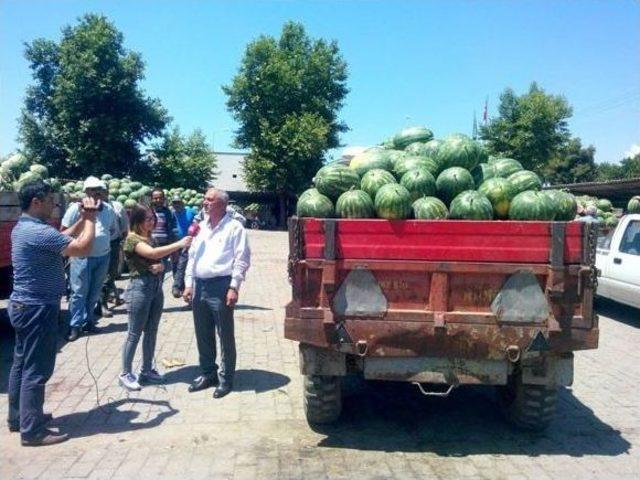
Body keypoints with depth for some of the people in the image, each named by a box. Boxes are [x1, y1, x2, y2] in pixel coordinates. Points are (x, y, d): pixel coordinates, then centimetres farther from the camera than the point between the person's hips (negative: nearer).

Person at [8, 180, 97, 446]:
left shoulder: (24, 228, 10)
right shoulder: (38, 231, -23)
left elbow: (62, 238, 20)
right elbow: (82, 247, -26)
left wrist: (83, 219, 10)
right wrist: (90, 218, -13)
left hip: (24, 305, 11)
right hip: (38, 308, -11)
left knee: (22, 364, 18)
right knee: (36, 370, -3)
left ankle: (18, 417, 31)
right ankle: (33, 431, 5)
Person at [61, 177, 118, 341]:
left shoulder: (109, 209, 7)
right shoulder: (77, 207, -8)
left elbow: (114, 229, 21)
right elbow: (65, 230, -3)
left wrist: (105, 240, 6)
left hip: (103, 257, 5)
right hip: (82, 257, -5)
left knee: (94, 293, 12)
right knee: (79, 292, -1)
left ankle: (88, 321, 24)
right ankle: (75, 325, 7)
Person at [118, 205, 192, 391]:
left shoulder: (151, 238, 14)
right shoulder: (132, 239, -10)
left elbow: (159, 260, 15)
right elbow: (152, 254, -26)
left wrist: (161, 266, -9)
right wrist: (179, 244, -27)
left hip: (157, 287, 8)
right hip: (140, 287, -8)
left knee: (151, 332, 12)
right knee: (134, 333, -1)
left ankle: (147, 371, 22)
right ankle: (125, 374, 9)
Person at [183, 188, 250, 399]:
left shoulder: (234, 227, -6)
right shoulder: (201, 227, 15)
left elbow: (242, 260, -10)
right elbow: (192, 256, 17)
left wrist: (234, 287, -16)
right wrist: (188, 284, 11)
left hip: (221, 286, -7)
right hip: (200, 285, 7)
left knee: (225, 335, 3)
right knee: (203, 334, 15)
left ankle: (226, 378, 15)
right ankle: (208, 373, 29)